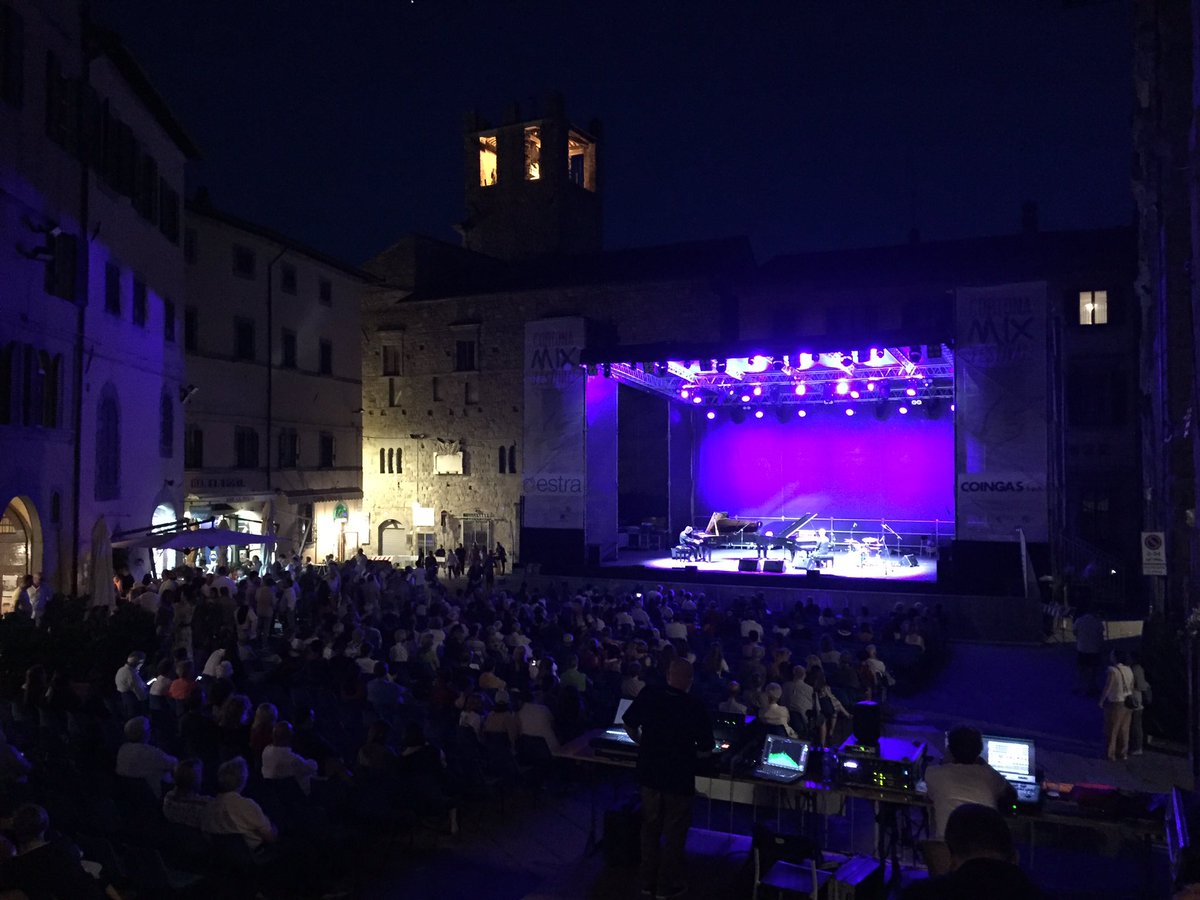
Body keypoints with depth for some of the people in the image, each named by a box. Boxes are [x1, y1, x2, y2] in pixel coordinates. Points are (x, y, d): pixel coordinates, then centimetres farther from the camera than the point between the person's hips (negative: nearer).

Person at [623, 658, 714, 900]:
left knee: (650, 828, 20)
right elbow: (705, 750, -12)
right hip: (679, 777, -4)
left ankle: (648, 880, 32)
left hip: (649, 773, 4)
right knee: (674, 833, 14)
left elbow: (629, 724, 5)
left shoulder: (648, 696, -11)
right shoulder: (695, 706, -21)